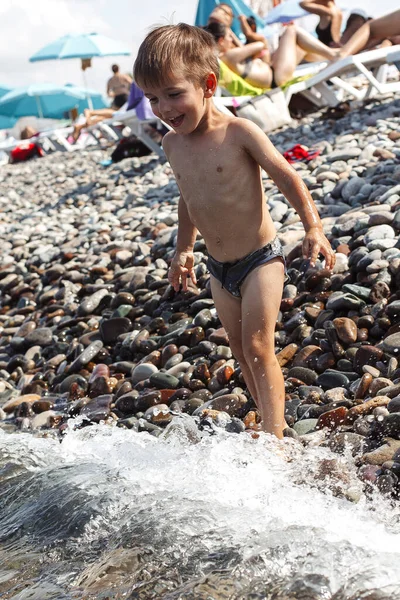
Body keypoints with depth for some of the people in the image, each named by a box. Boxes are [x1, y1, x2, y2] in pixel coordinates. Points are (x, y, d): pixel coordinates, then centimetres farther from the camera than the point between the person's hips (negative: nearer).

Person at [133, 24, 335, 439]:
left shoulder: (238, 133, -18)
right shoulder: (172, 144, 1)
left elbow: (286, 177, -14)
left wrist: (313, 227, -24)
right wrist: (184, 249, 25)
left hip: (260, 259, -6)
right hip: (219, 269, 7)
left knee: (257, 347, -11)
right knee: (241, 352, 12)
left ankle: (275, 440, -5)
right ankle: (270, 425, 25)